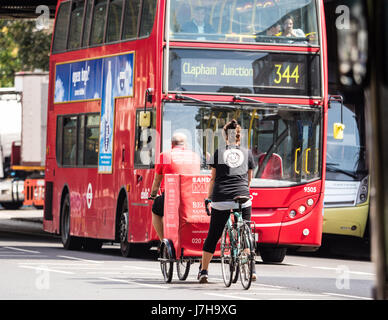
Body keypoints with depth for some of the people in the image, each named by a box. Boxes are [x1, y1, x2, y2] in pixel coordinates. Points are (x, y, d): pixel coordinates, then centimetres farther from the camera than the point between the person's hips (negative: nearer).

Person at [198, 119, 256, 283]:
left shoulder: (219, 153, 7)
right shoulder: (247, 153, 11)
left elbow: (213, 179, 8)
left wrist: (208, 197, 17)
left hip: (221, 199, -1)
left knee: (213, 236, 6)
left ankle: (203, 271, 6)